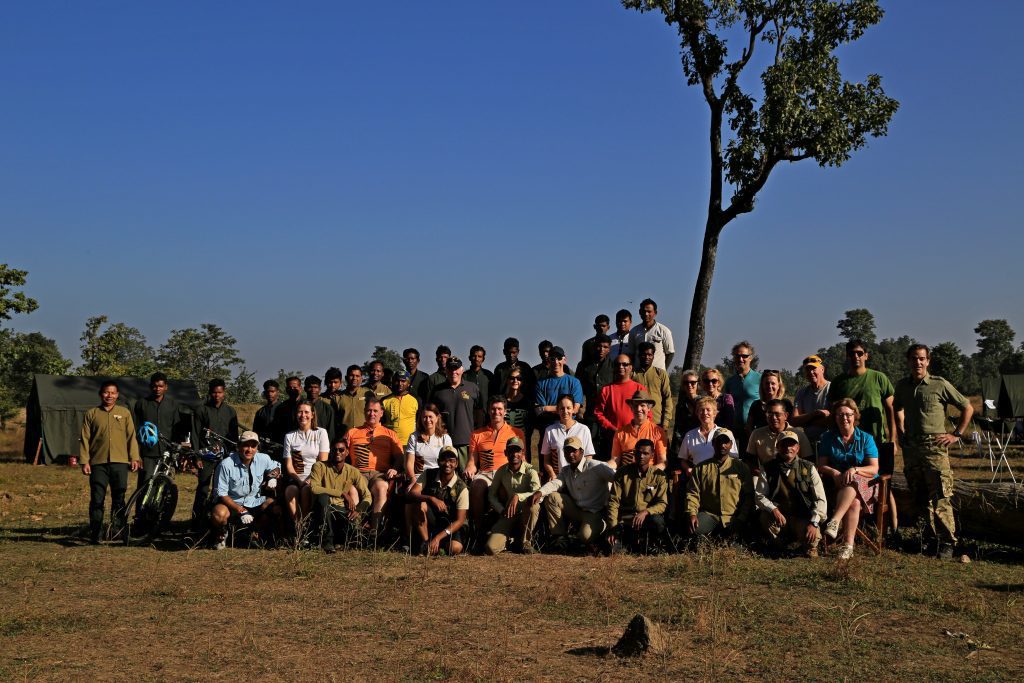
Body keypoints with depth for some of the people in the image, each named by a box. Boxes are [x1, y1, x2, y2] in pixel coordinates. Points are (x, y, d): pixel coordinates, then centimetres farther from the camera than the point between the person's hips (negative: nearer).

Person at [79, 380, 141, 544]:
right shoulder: (91, 414, 9)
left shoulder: (125, 413, 11)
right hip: (98, 463, -1)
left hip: (120, 462, 1)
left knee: (119, 499, 4)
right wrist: (84, 461, -1)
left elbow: (131, 436, 10)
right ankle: (95, 534, 4)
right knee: (97, 500, -1)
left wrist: (134, 457, 2)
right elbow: (85, 439, 7)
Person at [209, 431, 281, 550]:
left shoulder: (263, 459, -5)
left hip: (255, 502, 4)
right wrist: (241, 511, -24)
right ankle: (221, 534, 3)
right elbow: (222, 494, -15)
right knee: (218, 514, -36)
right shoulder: (226, 464, -18)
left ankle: (255, 530, 7)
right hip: (232, 503, -4)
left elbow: (276, 467, 18)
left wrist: (273, 476, -7)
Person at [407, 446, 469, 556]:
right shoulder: (428, 475, -7)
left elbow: (460, 520, -16)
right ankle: (426, 542, -17)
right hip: (428, 521, 1)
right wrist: (432, 499, -40)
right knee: (421, 504, -30)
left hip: (449, 525, -1)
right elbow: (412, 493, -20)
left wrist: (438, 538, -26)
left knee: (456, 548, -31)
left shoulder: (461, 488, -14)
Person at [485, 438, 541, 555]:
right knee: (490, 549, -22)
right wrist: (502, 510, -7)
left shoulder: (530, 471, -10)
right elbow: (491, 495, 9)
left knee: (534, 505, -39)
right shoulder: (501, 471, 1)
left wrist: (518, 496, -39)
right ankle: (510, 539, 16)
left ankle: (525, 541, -11)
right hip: (508, 515, 2)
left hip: (526, 515, -1)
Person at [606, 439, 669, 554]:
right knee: (613, 550, -23)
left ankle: (653, 544, -2)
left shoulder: (658, 475, 0)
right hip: (625, 520, 1)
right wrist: (612, 528, -10)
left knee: (657, 521, -36)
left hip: (647, 518, 0)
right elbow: (613, 501, -1)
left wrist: (645, 512, -25)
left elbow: (662, 503, -4)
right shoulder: (622, 473, 2)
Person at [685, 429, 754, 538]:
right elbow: (692, 493, 4)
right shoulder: (701, 467, 11)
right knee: (695, 530, -30)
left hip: (732, 517, 0)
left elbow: (748, 496, 5)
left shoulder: (740, 467, 9)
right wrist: (692, 513, -13)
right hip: (708, 515, 0)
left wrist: (741, 520, -6)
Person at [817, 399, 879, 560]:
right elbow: (821, 465, 4)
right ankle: (849, 544, -44)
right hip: (837, 484, 1)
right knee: (854, 503, -34)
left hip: (864, 483, -1)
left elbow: (874, 469, -2)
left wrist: (855, 470, -22)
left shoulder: (866, 438, 7)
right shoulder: (828, 438, 11)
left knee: (851, 482, -39)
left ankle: (835, 521, -52)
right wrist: (834, 472, -18)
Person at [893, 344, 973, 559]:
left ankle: (947, 543, -6)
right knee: (919, 497, 10)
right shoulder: (902, 386, 12)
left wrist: (956, 435, 0)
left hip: (934, 446, -5)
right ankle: (932, 535, 23)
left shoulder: (940, 385, -2)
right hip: (911, 448, 5)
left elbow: (967, 408, 5)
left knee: (940, 498, -9)